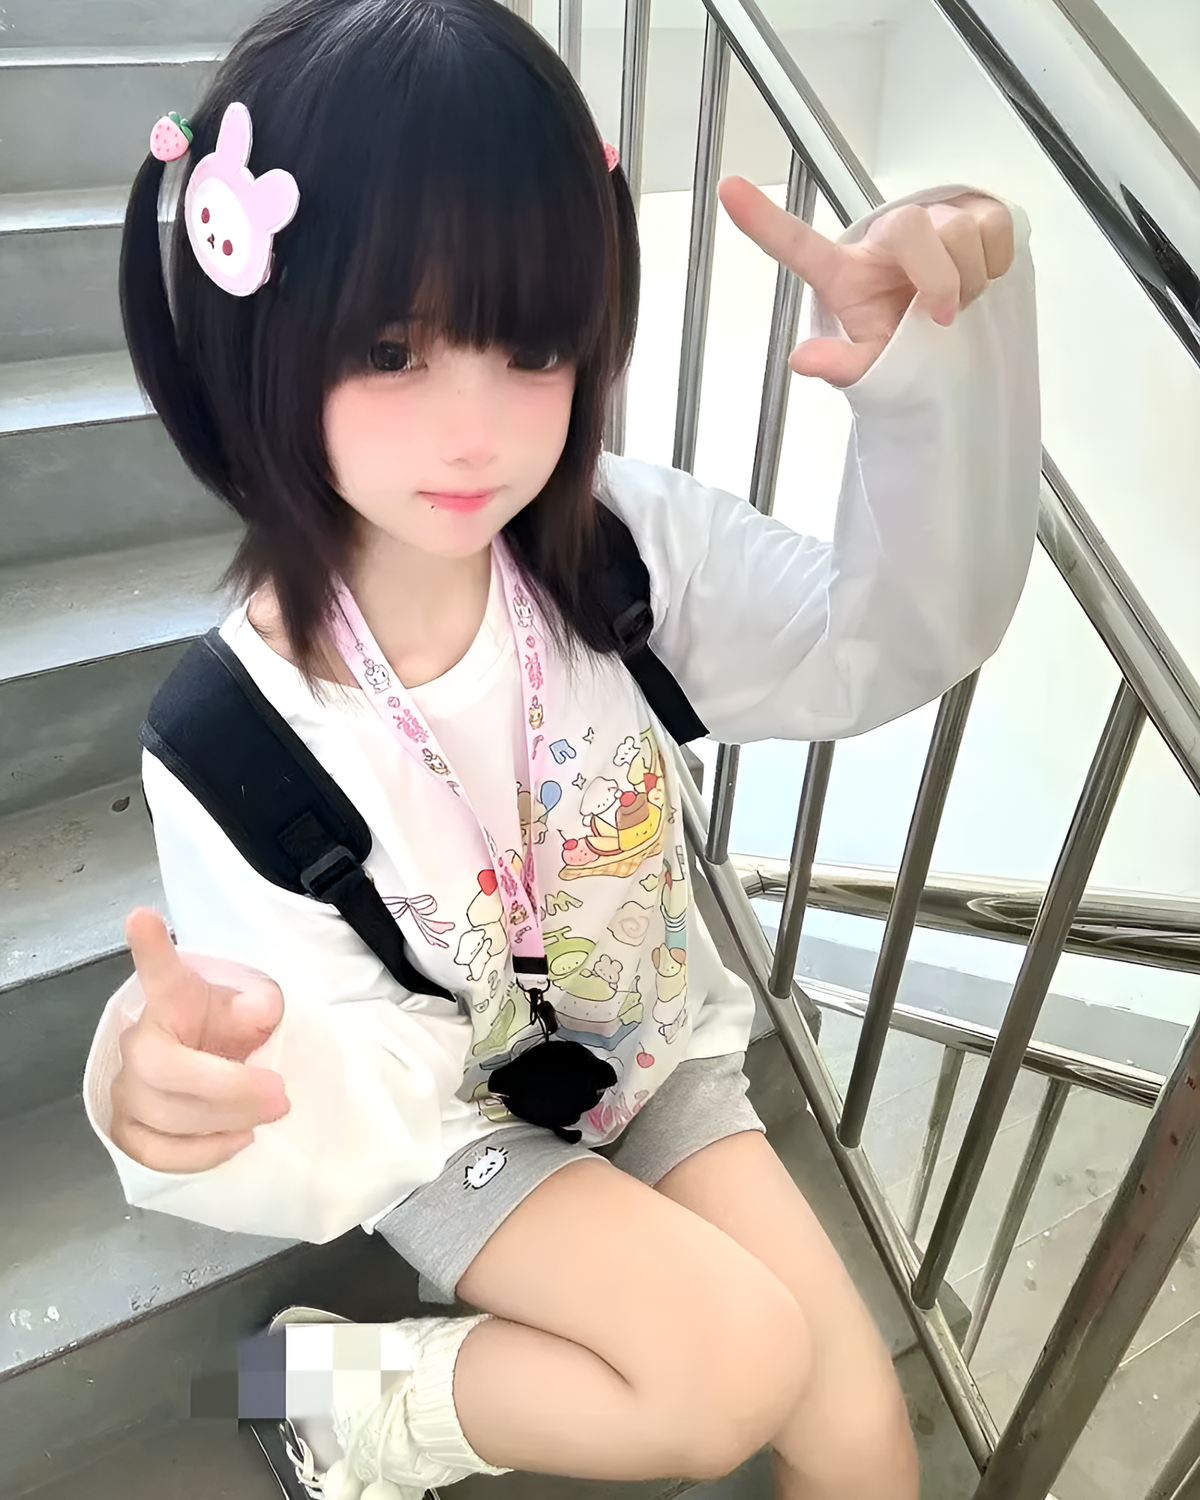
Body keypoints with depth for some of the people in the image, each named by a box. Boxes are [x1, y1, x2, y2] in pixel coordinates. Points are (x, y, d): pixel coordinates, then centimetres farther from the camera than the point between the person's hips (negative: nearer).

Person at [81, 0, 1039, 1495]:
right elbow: (363, 1094, -26)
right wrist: (185, 1090, -49)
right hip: (452, 1118, -3)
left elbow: (889, 639, -14)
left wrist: (941, 360, -29)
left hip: (657, 1049, 4)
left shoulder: (624, 546, -19)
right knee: (740, 1365, -21)